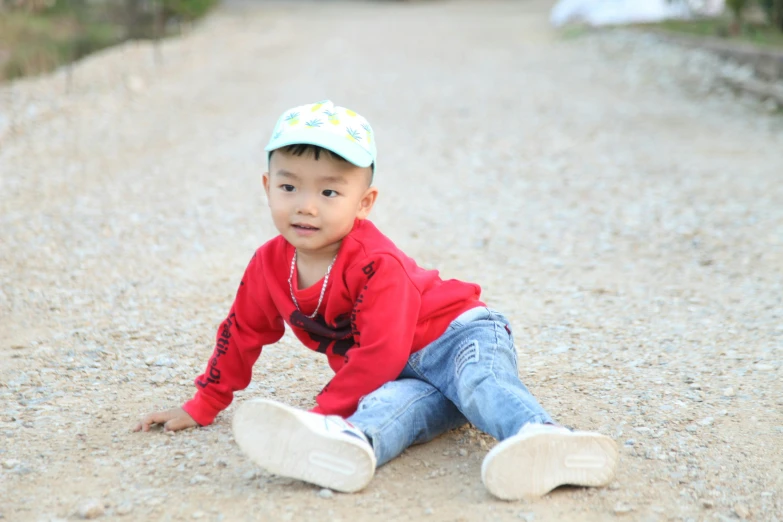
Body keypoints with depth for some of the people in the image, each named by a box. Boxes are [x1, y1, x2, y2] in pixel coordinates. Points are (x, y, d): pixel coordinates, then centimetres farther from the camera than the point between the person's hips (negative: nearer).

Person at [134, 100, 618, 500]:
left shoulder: (376, 264, -22)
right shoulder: (269, 265, 0)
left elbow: (381, 353, -27)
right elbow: (242, 333, 14)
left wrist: (326, 410, -25)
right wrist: (203, 406, 17)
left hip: (460, 334, -3)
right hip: (399, 376, 4)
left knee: (479, 382, -37)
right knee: (395, 402, -32)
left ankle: (541, 439, -65)